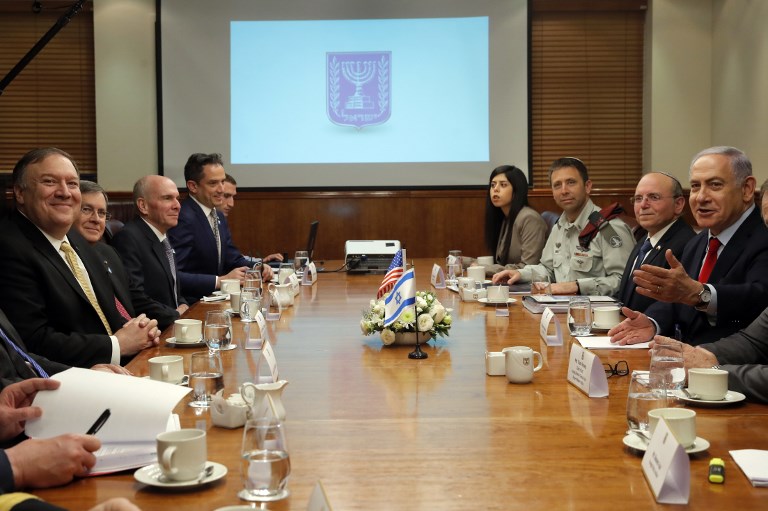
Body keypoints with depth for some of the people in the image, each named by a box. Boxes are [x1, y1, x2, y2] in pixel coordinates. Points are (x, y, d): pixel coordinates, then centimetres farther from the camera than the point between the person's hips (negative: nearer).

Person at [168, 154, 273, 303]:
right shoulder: (183, 219, -18)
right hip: (192, 306, -9)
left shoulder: (219, 217, 13)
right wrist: (219, 281, -23)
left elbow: (233, 259, 21)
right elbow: (174, 276, -25)